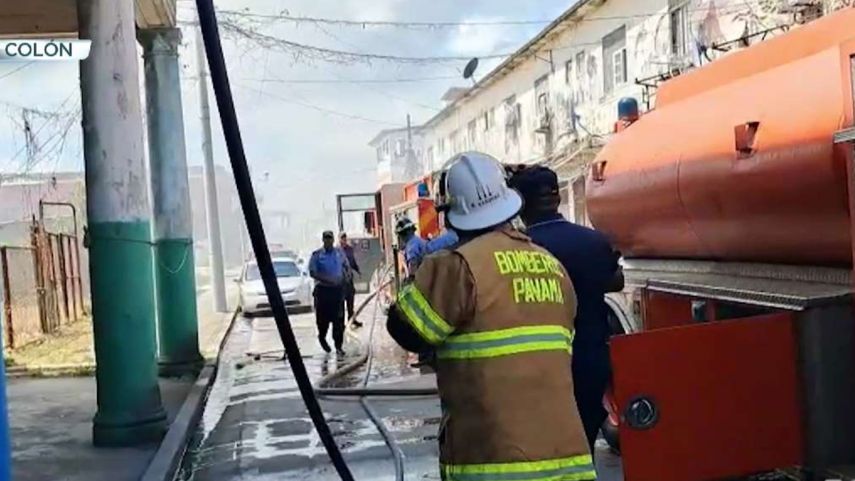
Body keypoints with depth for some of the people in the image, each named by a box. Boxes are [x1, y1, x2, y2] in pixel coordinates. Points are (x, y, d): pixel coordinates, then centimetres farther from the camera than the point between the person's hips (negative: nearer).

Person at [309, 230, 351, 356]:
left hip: (338, 289, 2)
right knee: (323, 317, 1)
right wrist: (325, 279, -21)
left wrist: (346, 275, -1)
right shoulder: (317, 255, -3)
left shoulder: (340, 253, 8)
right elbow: (312, 272, -8)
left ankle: (338, 346, 4)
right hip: (322, 289, -2)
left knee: (339, 319, -2)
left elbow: (347, 266, 21)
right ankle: (322, 337, 31)